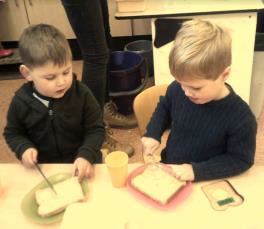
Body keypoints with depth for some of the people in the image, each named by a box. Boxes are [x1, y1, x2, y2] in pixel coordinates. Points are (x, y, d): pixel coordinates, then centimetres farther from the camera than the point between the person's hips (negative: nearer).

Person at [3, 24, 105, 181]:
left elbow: (96, 130, -9)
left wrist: (86, 155, -24)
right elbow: (13, 133, 6)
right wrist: (24, 148, -14)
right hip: (42, 166, 2)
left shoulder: (82, 94, -16)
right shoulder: (21, 101, -11)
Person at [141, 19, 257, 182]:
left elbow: (241, 159, -11)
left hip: (205, 184, -2)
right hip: (168, 171, 3)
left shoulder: (241, 118, -22)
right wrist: (153, 134, -4)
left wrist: (197, 171, -20)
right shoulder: (177, 89, -13)